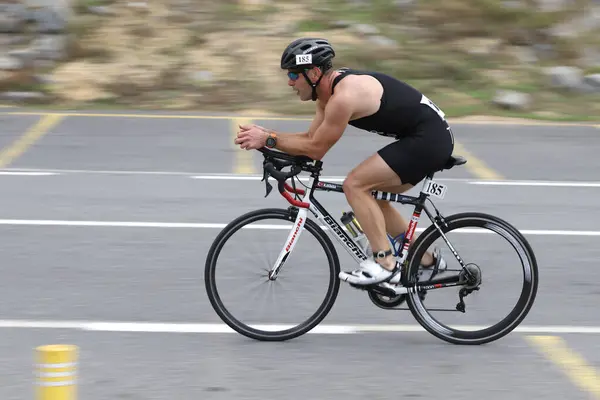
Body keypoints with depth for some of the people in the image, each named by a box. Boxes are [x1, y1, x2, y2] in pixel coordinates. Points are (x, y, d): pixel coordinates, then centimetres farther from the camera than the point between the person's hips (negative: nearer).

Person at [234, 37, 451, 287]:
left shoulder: (344, 96, -22)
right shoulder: (329, 89, 9)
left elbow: (316, 148, -16)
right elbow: (311, 138, 14)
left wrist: (268, 140, -11)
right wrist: (264, 134, 3)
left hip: (428, 139, -10)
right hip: (433, 138, 10)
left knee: (354, 185, -13)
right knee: (368, 195, 17)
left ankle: (385, 265, -11)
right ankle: (425, 259, 23)